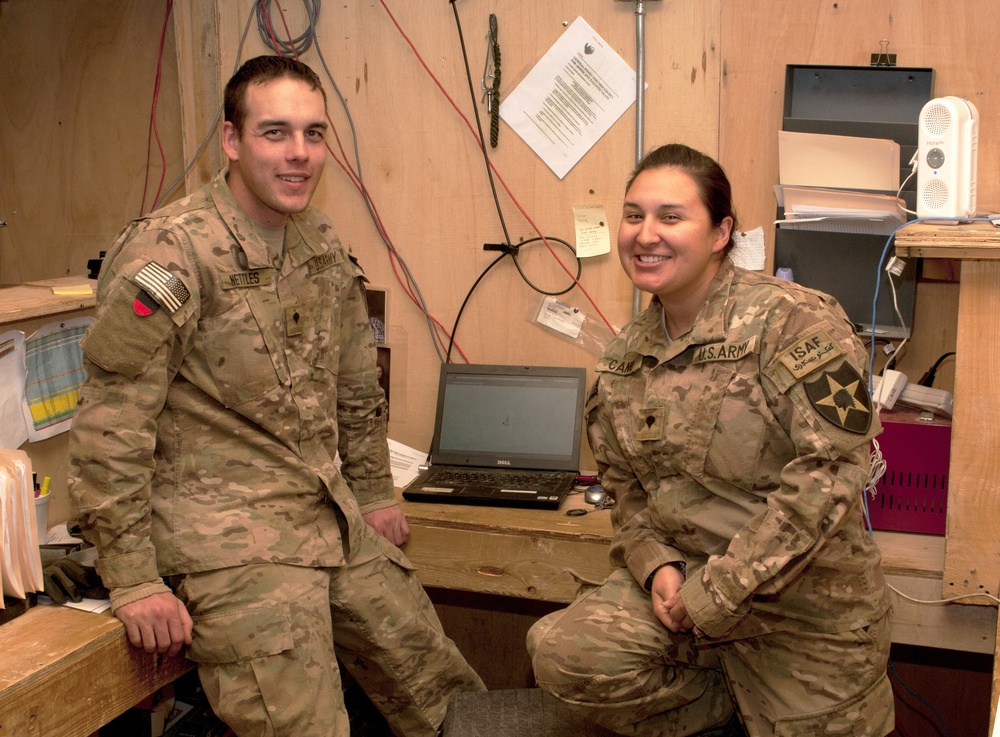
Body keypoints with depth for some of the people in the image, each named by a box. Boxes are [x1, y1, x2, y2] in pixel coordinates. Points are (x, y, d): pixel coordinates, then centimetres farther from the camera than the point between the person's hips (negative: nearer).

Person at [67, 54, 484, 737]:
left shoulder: (324, 247, 8)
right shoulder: (170, 254, -15)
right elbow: (110, 429, -16)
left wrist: (374, 493, 22)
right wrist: (133, 580, -15)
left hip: (338, 524, 7)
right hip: (228, 536, -7)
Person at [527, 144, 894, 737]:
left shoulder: (794, 321, -17)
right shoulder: (625, 357, 5)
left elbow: (829, 472, -23)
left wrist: (714, 594, -21)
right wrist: (655, 564, -8)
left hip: (806, 600, -5)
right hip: (683, 580, 5)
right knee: (562, 652, -16)